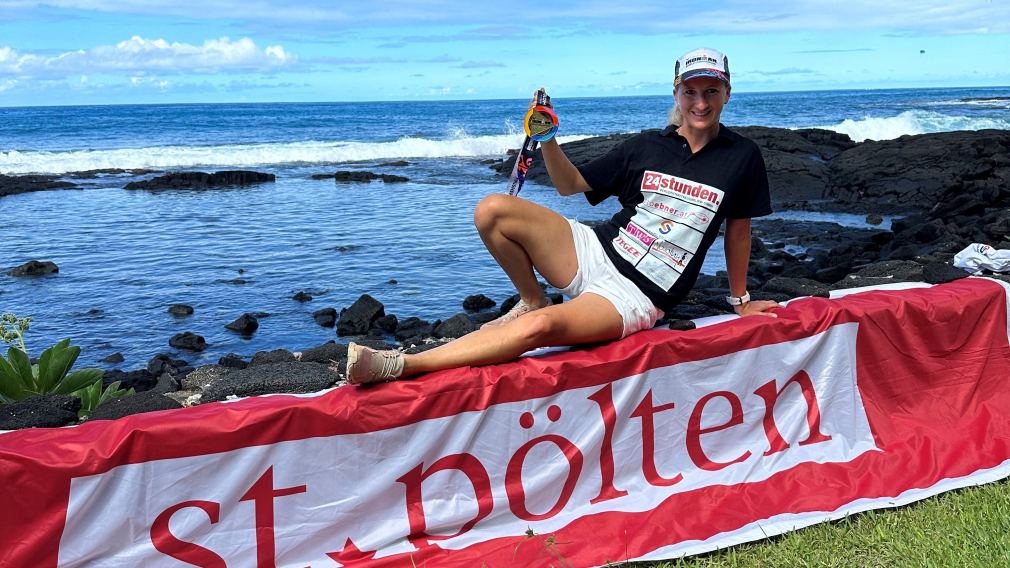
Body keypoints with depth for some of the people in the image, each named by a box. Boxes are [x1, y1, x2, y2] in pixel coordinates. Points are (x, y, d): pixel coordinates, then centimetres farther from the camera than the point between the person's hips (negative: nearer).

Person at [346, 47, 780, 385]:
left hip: (637, 297, -4)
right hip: (593, 254, 4)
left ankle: (403, 365, -37)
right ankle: (532, 301, 5)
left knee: (542, 327, -34)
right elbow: (570, 186, 13)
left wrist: (739, 299, 19)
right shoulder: (645, 147, 6)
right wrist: (547, 141, -4)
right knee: (492, 210, -17)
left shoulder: (742, 157, 1)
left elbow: (738, 230, 12)